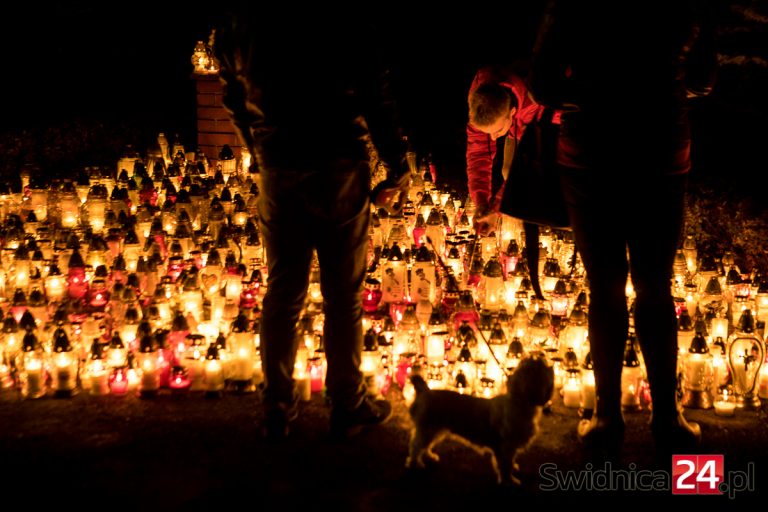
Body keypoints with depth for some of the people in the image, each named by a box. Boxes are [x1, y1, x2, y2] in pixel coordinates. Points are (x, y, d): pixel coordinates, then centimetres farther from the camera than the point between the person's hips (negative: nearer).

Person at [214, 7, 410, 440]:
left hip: (277, 170, 4)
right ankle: (347, 405, 17)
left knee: (282, 290, 12)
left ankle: (277, 410, 20)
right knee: (343, 293, 6)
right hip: (336, 165, -4)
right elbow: (376, 96, -9)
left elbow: (236, 101, 15)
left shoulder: (236, 21, 6)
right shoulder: (340, 17, -8)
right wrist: (397, 170, -1)